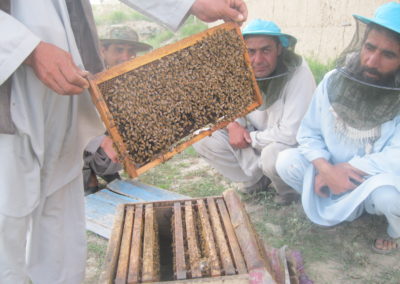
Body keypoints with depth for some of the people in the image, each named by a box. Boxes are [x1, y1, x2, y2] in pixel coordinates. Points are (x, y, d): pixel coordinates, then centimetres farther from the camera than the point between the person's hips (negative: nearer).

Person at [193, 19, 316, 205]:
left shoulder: (298, 73, -27)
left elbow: (291, 133, -31)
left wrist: (250, 138, -19)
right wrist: (234, 125, -17)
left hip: (293, 144, -5)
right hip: (255, 138, 6)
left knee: (273, 155, -40)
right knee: (202, 139, -10)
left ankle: (287, 189, -2)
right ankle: (257, 178, 7)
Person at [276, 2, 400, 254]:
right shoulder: (334, 81, -13)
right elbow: (309, 133, -7)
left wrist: (345, 169, -26)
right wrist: (326, 169, -24)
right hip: (338, 179, 4)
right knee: (286, 161, -15)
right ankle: (344, 208, 10)